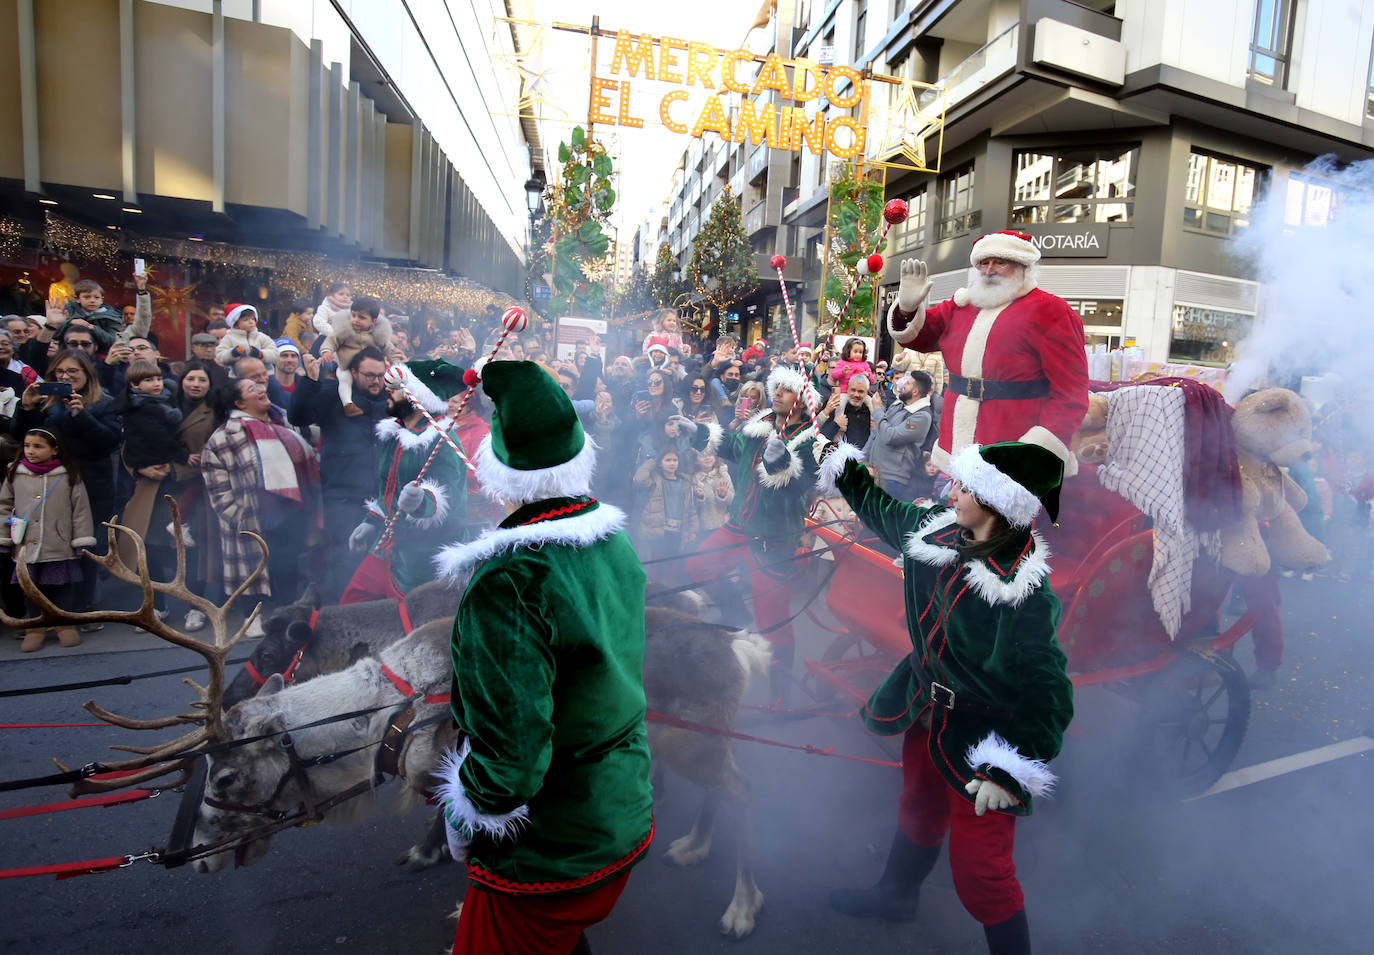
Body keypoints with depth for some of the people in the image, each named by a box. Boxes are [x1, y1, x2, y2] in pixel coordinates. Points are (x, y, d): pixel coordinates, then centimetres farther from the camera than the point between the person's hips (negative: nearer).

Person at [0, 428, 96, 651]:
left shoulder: (68, 476, -3)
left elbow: (81, 508, -1)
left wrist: (83, 541, -3)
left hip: (60, 548, -2)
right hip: (26, 548, 2)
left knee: (61, 588, 8)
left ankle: (65, 624, 24)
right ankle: (36, 627, 24)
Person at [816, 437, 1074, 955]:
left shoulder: (1023, 591, -31)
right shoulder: (940, 530, -9)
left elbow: (1047, 693, -29)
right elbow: (883, 509, 11)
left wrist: (1011, 772, -32)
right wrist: (843, 466, 20)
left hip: (981, 735, -8)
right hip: (927, 711, 8)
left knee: (979, 870, 2)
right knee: (919, 812, 31)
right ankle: (895, 894, 57)